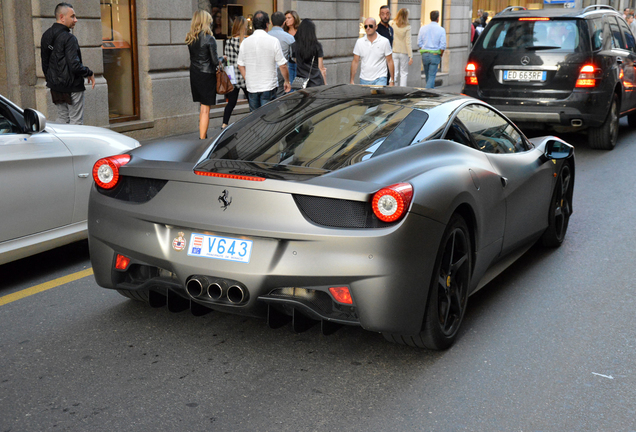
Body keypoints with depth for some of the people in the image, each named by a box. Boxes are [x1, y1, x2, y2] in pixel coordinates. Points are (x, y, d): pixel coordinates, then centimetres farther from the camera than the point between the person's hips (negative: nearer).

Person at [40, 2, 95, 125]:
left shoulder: (46, 36, 9)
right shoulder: (68, 38, -18)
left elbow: (44, 63, 16)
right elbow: (74, 66, -23)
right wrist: (89, 73, -7)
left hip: (55, 87, 8)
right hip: (72, 87, -8)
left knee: (62, 118, 17)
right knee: (76, 121, -2)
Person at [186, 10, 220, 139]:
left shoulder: (190, 39, 4)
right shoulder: (209, 39, -14)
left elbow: (193, 56, 11)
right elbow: (215, 61, -14)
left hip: (194, 75, 6)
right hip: (207, 75, -6)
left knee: (202, 106, 19)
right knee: (205, 109, -1)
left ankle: (203, 135, 25)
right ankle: (202, 139, -1)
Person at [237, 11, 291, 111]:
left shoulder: (245, 42, 3)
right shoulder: (273, 41, -9)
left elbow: (240, 65, 10)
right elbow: (282, 65, -7)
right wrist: (287, 81, 8)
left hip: (251, 88, 4)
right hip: (269, 87, -4)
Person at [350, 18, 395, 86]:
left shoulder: (384, 41, -1)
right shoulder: (359, 42, 5)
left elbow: (389, 61, 2)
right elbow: (355, 62, 9)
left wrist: (391, 80, 0)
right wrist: (352, 81, 5)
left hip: (380, 79, -3)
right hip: (364, 80, 3)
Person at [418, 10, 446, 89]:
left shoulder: (423, 28, 4)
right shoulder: (441, 29, -5)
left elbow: (419, 43, 3)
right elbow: (443, 45, -8)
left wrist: (423, 52, 12)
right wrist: (440, 55, 5)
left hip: (425, 55, 3)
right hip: (435, 55, -3)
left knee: (428, 75, 15)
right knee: (431, 76, -3)